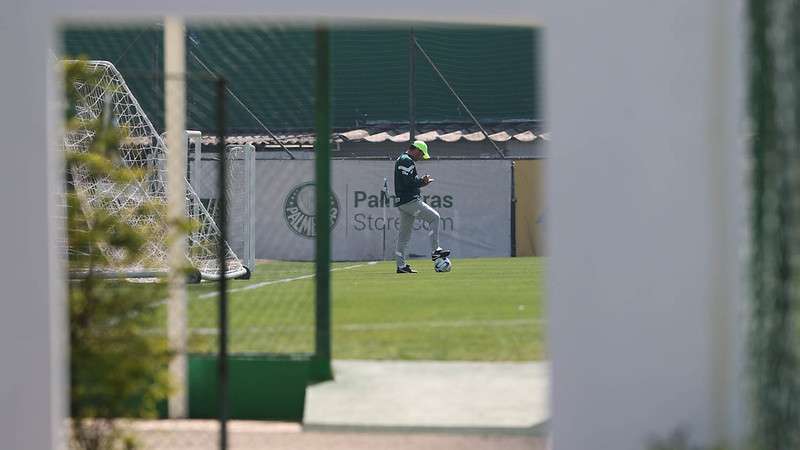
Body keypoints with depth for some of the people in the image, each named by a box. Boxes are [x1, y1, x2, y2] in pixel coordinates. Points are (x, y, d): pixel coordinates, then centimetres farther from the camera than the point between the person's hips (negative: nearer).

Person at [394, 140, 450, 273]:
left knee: (404, 234, 9)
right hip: (410, 201, -11)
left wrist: (421, 181, 12)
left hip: (402, 202, 11)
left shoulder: (400, 160, 23)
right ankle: (435, 251, -12)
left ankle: (401, 266, 9)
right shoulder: (407, 161, -10)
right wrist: (422, 181, -5)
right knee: (434, 217, -8)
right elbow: (409, 181, -20)